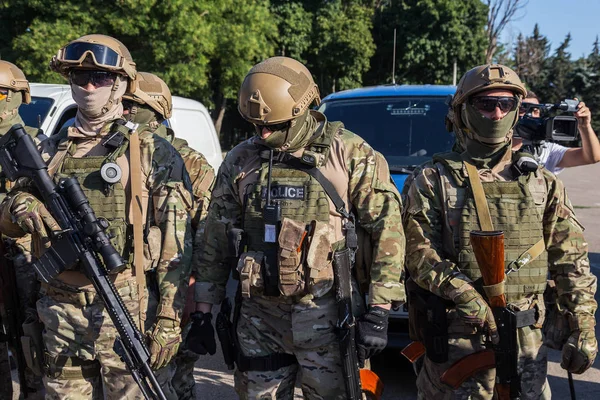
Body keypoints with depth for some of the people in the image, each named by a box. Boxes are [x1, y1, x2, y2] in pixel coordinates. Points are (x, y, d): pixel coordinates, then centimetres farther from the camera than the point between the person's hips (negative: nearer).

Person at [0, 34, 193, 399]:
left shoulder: (154, 154, -1)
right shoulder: (51, 151, 12)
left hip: (127, 311, -4)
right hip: (61, 312, 4)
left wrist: (169, 321, -10)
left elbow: (176, 245, -4)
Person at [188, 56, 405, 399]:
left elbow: (387, 230, -7)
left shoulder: (351, 155, -5)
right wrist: (203, 312, 9)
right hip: (259, 316, 4)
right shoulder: (241, 160, 6)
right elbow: (216, 239, 11)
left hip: (324, 314, -3)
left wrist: (378, 312, -11)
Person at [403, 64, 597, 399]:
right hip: (455, 342, -2)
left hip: (528, 342, 3)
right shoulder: (435, 181, 2)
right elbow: (420, 255, -8)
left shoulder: (544, 183, 10)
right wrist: (468, 298, -23)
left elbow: (571, 262, 8)